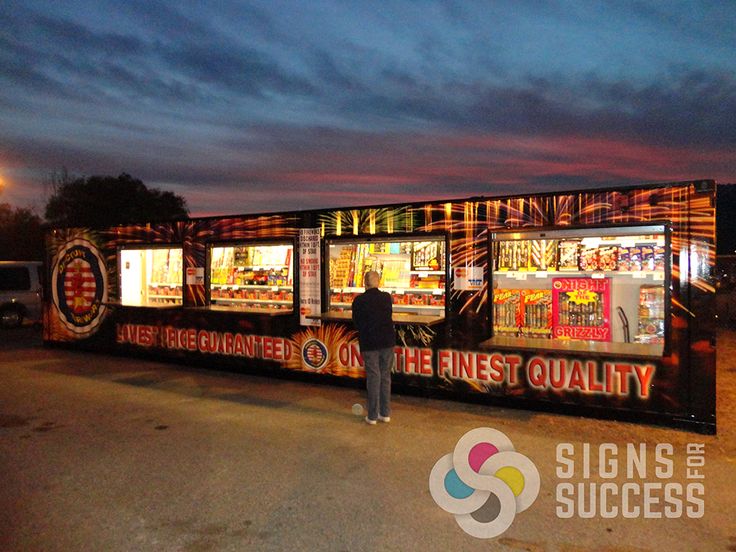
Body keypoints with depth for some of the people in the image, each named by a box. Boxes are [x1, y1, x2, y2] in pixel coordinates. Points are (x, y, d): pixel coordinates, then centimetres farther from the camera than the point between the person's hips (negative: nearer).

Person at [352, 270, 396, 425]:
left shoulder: (359, 301, -9)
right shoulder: (387, 297, 0)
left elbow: (356, 322, 2)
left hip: (368, 344, -2)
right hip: (387, 342, 2)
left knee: (373, 377, 4)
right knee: (386, 376, 12)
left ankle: (372, 416, 10)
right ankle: (385, 413, 18)